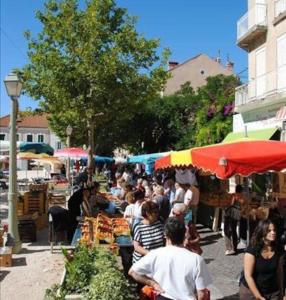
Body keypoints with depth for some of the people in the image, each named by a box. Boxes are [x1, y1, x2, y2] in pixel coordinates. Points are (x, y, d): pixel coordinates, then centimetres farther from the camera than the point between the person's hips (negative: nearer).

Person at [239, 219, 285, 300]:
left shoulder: (278, 251, -4)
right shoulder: (252, 250, -18)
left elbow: (279, 272, 5)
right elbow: (248, 276, -18)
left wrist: (280, 292, 5)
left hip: (273, 292, 4)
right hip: (251, 291, -3)